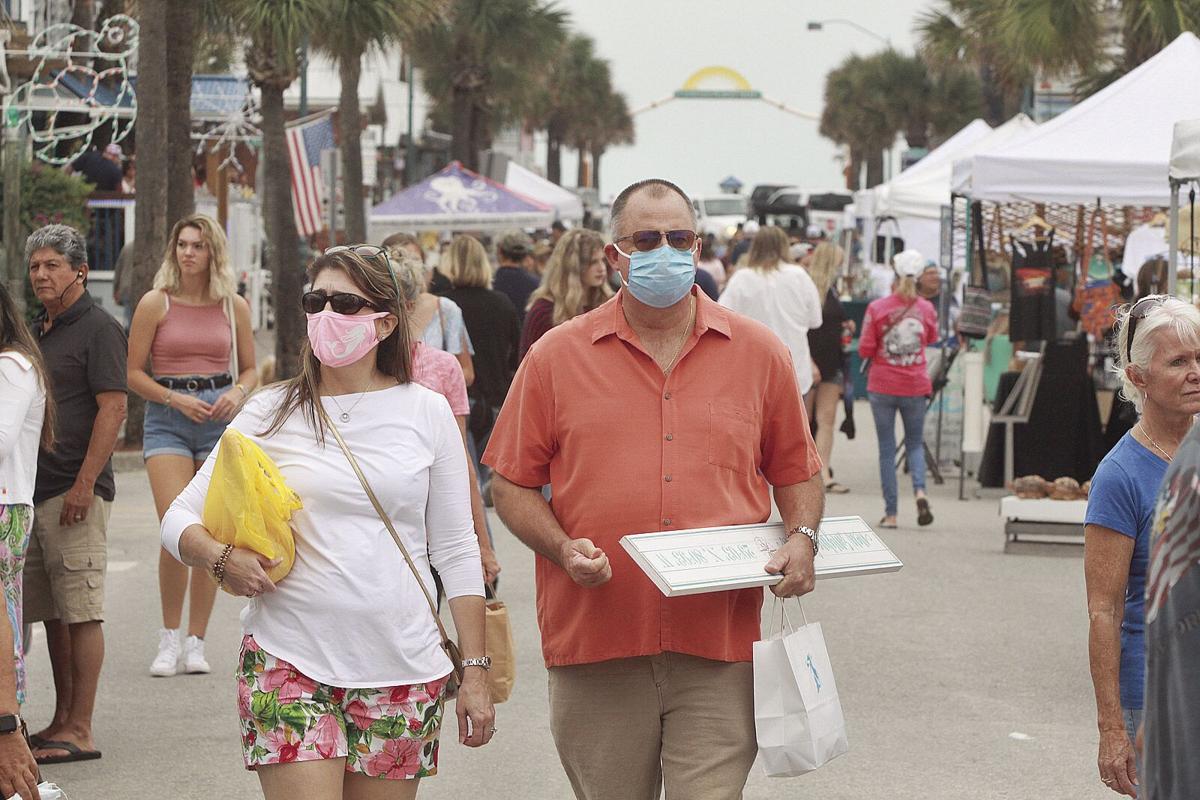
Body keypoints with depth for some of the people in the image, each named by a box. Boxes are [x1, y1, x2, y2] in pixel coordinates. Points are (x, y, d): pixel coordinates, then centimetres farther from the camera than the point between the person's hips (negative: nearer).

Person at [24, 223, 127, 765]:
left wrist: (83, 485, -19)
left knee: (80, 612, -7)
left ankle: (79, 731, -5)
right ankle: (62, 720, 17)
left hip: (75, 492, -8)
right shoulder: (37, 331, 18)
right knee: (51, 612, 11)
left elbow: (113, 409, -14)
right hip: (34, 490, 8)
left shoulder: (98, 328, -7)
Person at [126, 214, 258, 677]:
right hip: (167, 420, -2)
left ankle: (196, 641, 12)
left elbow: (250, 369, 16)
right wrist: (175, 398, -12)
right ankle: (169, 638, 3)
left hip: (220, 418, 2)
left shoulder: (234, 307, 7)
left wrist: (237, 393, -5)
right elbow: (133, 373, 1)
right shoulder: (156, 303, 0)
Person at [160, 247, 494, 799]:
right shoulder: (269, 414, 5)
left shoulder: (426, 412, 5)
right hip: (289, 660, -1)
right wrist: (221, 557, -17)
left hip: (401, 667, 1)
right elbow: (179, 519, 6)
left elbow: (455, 552, 9)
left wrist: (474, 670, 5)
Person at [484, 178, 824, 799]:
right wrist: (563, 549, -9)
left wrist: (802, 539, -2)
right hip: (594, 645, 0)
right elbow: (511, 484, 8)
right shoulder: (557, 357, 4)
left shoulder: (760, 353, 8)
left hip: (719, 646, 0)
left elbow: (797, 472, 17)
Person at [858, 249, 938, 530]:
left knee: (887, 449, 6)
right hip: (915, 387, 1)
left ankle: (890, 514, 5)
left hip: (882, 387, -1)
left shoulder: (876, 308, -8)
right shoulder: (926, 308, -1)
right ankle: (920, 491, -11)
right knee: (915, 443, 16)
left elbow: (865, 350, -7)